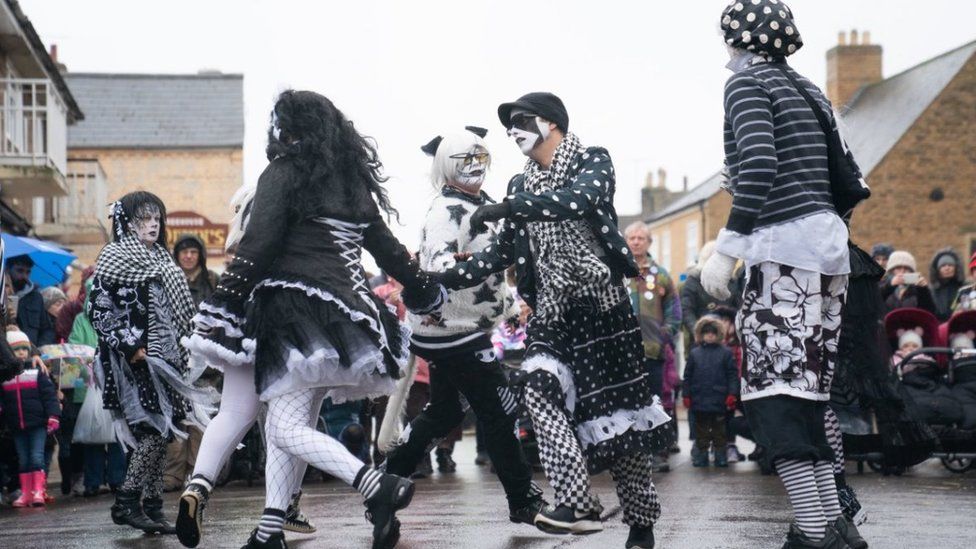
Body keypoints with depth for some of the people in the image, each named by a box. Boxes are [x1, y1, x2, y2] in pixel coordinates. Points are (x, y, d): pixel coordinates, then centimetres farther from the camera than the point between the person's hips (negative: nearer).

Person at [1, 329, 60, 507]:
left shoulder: (37, 373, 0)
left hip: (38, 424, -3)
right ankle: (25, 493, 14)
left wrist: (53, 416, -14)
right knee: (23, 460, 9)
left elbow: (49, 395, -5)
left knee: (36, 457, -9)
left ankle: (38, 492, -6)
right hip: (17, 427, 3)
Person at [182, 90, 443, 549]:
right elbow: (385, 245, 24)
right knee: (289, 425, 11)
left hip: (299, 309, -8)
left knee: (286, 427, -10)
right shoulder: (354, 182, 17)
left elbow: (256, 247, -11)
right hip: (346, 312, 8)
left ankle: (378, 487, -24)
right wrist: (422, 288, 38)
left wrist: (221, 306, -10)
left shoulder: (284, 173, -3)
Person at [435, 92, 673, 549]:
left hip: (601, 306, -4)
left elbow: (579, 200, -24)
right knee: (538, 391, -21)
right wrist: (443, 279, 6)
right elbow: (502, 252, 17)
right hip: (552, 314, 5)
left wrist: (507, 208, -28)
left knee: (618, 411, -1)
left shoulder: (592, 161, -2)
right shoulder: (521, 186, 14)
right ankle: (578, 505, -22)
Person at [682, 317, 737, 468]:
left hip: (719, 401, -2)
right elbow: (688, 376, 6)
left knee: (719, 429, 8)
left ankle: (720, 454, 15)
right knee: (701, 429, 9)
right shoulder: (694, 353, 4)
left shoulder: (725, 353, -1)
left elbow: (733, 375, -3)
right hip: (699, 401, 2)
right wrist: (686, 396, 1)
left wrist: (732, 394, -10)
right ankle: (702, 453, 17)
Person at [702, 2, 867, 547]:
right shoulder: (806, 88, 20)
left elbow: (759, 166, -17)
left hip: (785, 244, -8)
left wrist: (727, 250, -19)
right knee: (807, 389, 11)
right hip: (829, 240, 8)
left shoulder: (747, 82, -3)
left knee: (773, 389, -10)